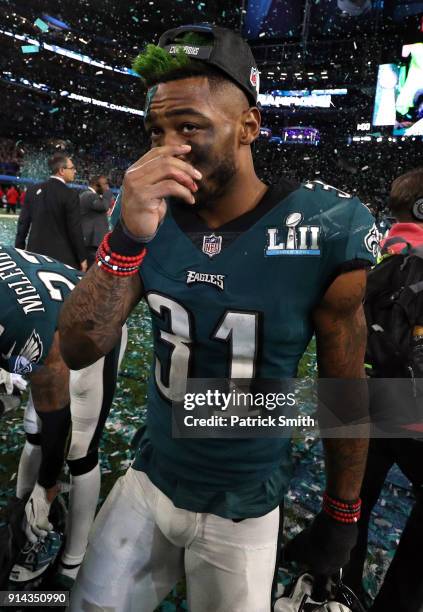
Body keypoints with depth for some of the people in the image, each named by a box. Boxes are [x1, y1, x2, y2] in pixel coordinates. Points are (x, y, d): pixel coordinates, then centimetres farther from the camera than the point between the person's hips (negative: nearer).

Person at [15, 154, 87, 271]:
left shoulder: (34, 191, 7)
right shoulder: (70, 195, -11)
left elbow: (23, 222, 10)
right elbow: (75, 229, -12)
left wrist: (19, 250, 18)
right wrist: (82, 258, -5)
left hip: (35, 252, 6)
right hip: (62, 256, -6)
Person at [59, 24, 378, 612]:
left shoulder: (324, 232, -19)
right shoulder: (152, 218, -10)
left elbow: (344, 388, -8)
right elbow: (78, 351, -14)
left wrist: (342, 514, 3)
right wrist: (128, 238, -30)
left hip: (243, 509, -2)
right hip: (150, 479, 3)